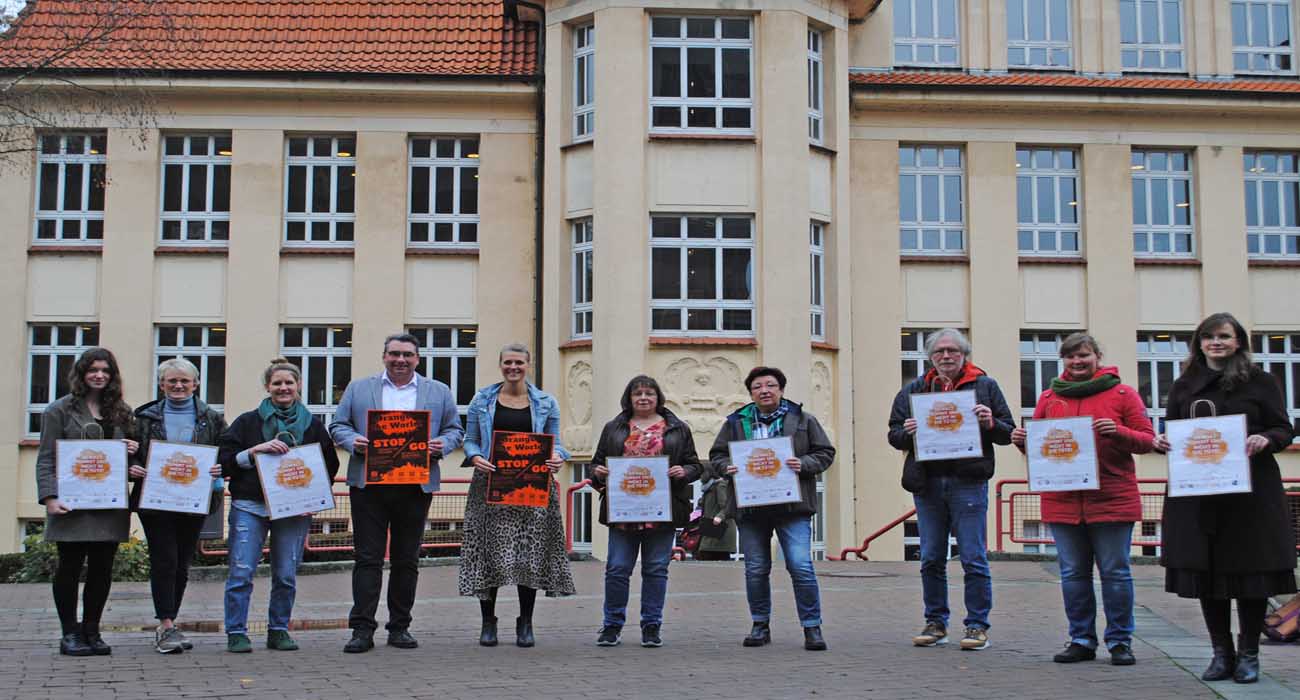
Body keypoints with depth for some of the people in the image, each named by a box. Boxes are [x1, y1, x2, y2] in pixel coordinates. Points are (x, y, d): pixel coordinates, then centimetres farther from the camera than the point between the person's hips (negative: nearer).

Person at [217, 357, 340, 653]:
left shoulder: (313, 426, 11)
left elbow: (330, 466, 15)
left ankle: (279, 631, 16)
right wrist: (255, 450, -12)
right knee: (242, 571, -7)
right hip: (250, 506, -1)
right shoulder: (247, 422, 8)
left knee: (286, 575, 3)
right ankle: (236, 632, 1)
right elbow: (224, 460, 2)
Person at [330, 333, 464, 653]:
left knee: (407, 560, 7)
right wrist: (354, 442, -10)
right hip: (369, 484, -1)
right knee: (368, 558, -3)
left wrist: (441, 445, -8)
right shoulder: (358, 389, 11)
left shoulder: (439, 392, 12)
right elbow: (338, 426, 10)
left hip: (416, 486, 1)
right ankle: (362, 629, -2)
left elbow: (454, 429, 13)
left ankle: (400, 627, 15)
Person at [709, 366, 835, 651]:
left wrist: (804, 465, -10)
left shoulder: (803, 420, 8)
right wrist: (727, 468, -7)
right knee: (756, 570, 7)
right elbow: (716, 456, 14)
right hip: (751, 509, 2)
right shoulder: (736, 423, 11)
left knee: (801, 566, -10)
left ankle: (812, 627, 2)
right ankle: (760, 626, 22)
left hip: (792, 507, -2)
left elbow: (825, 453, 9)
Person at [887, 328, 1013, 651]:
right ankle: (936, 623, 19)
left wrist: (990, 424, -13)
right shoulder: (913, 390, 13)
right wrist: (906, 433, -8)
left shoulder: (984, 386, 7)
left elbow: (1008, 433, 7)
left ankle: (977, 625, 8)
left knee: (974, 560, -2)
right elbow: (893, 434, 13)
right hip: (926, 484, 3)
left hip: (968, 482, -3)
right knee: (931, 560, 9)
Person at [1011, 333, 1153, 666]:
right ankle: (1081, 640, 17)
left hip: (1112, 499, -3)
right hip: (1062, 501, 3)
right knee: (1073, 574, 7)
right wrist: (1022, 440, -6)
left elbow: (1147, 439, 0)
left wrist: (1118, 432, -18)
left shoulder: (1122, 394, 3)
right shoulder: (1049, 397, 11)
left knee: (1115, 572, 2)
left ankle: (1120, 641, 13)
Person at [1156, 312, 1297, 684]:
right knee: (1205, 569, 3)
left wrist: (1265, 440, -18)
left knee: (1252, 568, 0)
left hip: (1251, 490, -2)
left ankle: (1248, 654, 12)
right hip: (1196, 493, 3)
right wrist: (1162, 442, -6)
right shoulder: (1183, 386, 13)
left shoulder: (1260, 382, 4)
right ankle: (1221, 652, 15)